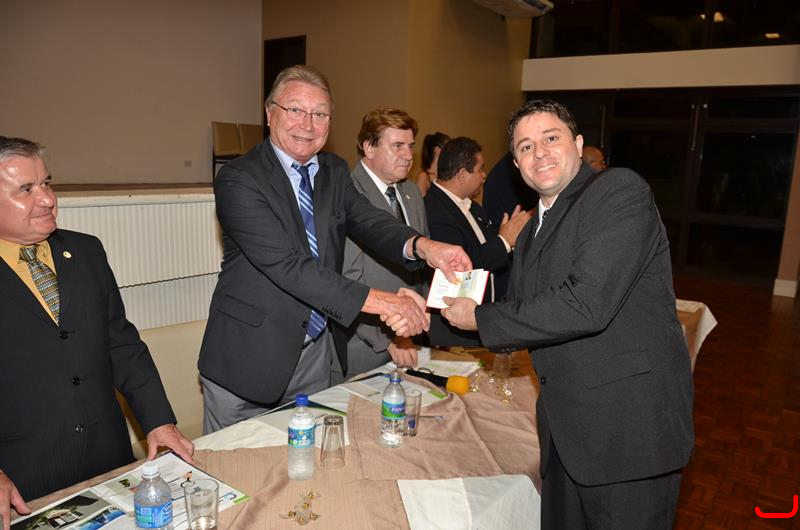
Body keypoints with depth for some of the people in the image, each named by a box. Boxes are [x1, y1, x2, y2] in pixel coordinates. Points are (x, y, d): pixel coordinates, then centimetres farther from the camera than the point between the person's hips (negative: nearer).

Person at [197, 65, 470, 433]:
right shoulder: (238, 180, -16)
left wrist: (421, 246, -33)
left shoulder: (335, 172, 5)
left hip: (316, 354, 6)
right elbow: (286, 264, -27)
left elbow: (367, 220, -10)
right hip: (249, 358, -5)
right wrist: (376, 301, -34)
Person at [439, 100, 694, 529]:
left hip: (630, 424, -7)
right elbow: (521, 313, 17)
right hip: (565, 427, 8)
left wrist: (480, 319, -14)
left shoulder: (621, 191, -13)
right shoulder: (531, 233, 14)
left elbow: (588, 303, -25)